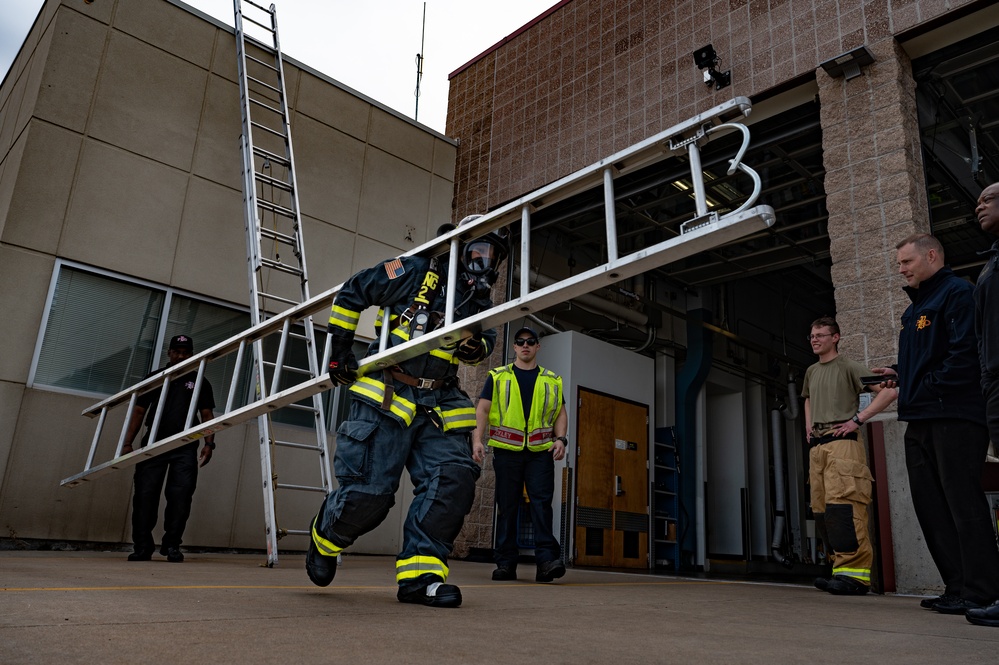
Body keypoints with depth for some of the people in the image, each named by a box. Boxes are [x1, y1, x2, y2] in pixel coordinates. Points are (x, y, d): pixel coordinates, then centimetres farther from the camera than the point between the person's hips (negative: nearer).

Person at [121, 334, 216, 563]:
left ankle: (172, 546, 3)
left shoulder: (199, 381, 13)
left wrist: (209, 443, -6)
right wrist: (127, 443, 2)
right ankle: (142, 546, 4)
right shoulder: (154, 377, 15)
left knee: (180, 496, -6)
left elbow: (207, 415, 7)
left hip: (185, 448, -1)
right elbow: (139, 411, 12)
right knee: (145, 493, -4)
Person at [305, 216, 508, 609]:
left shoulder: (480, 302, 17)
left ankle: (419, 572, -5)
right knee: (369, 491, -7)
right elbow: (352, 292, 1)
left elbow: (480, 348, 15)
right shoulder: (419, 272, -3)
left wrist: (475, 346, -11)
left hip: (437, 404, 6)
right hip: (387, 396, -6)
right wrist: (339, 352, 0)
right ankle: (324, 539, 25)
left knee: (455, 478, -12)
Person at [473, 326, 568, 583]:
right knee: (507, 506, 4)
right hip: (507, 449, 0)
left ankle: (546, 559, -10)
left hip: (541, 451, 0)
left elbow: (560, 413, 14)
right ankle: (506, 563, 10)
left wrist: (560, 439, -3)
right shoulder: (498, 377, 10)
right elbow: (483, 409, 5)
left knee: (542, 502, -9)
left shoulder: (552, 380, 14)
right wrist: (477, 439, -9)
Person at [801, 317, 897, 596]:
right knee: (821, 510, 4)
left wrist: (858, 419, -12)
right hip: (817, 447, 8)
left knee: (842, 505, -18)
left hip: (842, 442, -8)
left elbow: (888, 392, -7)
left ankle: (854, 573, -18)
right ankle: (843, 567, 10)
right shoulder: (811, 372, 21)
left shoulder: (848, 367, 0)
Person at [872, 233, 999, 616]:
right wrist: (898, 374, 11)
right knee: (931, 508, 9)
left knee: (963, 504, -8)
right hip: (920, 422, 10)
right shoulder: (916, 308, 23)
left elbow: (965, 353, -18)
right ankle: (957, 587, 16)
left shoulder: (957, 293, -6)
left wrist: (929, 387, -14)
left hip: (953, 416, -10)